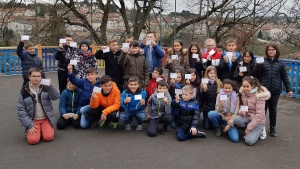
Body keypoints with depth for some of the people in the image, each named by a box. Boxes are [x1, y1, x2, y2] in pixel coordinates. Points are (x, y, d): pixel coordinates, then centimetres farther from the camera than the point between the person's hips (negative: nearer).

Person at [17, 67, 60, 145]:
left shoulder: (45, 87, -1)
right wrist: (30, 125, -13)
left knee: (49, 137, -20)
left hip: (46, 118, 1)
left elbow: (56, 97, -17)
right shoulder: (24, 92, -5)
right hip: (32, 120, -1)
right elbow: (21, 111, -5)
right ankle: (32, 130, 11)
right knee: (33, 140, -22)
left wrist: (50, 86, -35)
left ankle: (43, 128, 12)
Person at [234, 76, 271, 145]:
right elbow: (241, 106, 10)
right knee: (236, 119, -29)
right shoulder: (243, 93, 0)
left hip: (258, 120, -5)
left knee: (249, 141, -23)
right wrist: (241, 111, -17)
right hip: (247, 117, 5)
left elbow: (259, 114, -20)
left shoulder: (259, 95, -17)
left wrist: (249, 128, -21)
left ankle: (259, 130, 9)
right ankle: (251, 131, 0)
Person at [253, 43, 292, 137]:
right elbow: (256, 74, -3)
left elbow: (284, 77, 7)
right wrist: (258, 65, -18)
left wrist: (288, 89, 3)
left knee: (273, 109, 11)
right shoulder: (263, 61, 1)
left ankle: (272, 128, 24)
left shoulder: (280, 63, 4)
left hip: (275, 91, 1)